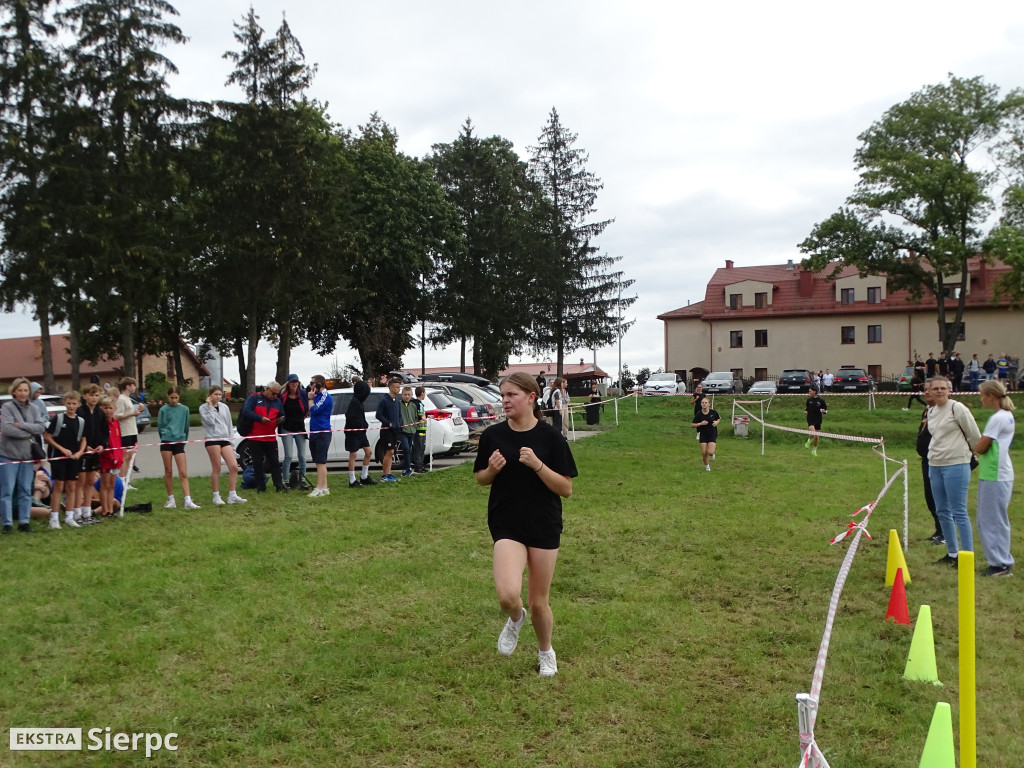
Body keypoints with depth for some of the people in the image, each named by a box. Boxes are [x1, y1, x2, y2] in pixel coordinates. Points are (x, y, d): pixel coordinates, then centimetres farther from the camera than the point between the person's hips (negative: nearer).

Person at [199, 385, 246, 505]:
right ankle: (216, 497, 7)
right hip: (212, 440, -5)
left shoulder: (225, 407, 16)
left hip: (225, 440, 5)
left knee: (234, 466, -6)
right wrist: (210, 406, -7)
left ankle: (232, 496, 0)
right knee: (216, 469, -3)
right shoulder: (203, 408, 2)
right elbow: (210, 421, -13)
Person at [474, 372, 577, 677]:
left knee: (538, 602, 10)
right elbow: (481, 478, 11)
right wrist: (493, 469, -11)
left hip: (545, 527, 0)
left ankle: (545, 652, 41)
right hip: (506, 526, 1)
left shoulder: (550, 437, -8)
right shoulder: (492, 435, -2)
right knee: (507, 596, -21)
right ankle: (515, 618, 17)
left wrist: (537, 465, -22)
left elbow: (566, 489, -8)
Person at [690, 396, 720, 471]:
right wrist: (701, 423, -21)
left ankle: (712, 454, 23)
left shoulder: (713, 412, -8)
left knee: (710, 452, -16)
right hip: (703, 435, 1)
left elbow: (719, 418, 13)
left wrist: (717, 422, -8)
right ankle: (706, 465, 28)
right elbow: (692, 425, -6)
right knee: (704, 453, -1)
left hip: (712, 435, -1)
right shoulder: (699, 414, -9)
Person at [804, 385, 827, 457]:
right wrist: (805, 411, -1)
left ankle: (814, 450, 23)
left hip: (818, 421, 0)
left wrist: (824, 411, -15)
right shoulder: (809, 400, 6)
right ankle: (809, 442, 7)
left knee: (816, 436, 6)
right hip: (810, 420, 0)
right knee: (813, 433, -24)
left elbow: (826, 409, 7)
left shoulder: (821, 400, 0)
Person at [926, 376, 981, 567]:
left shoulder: (957, 408, -11)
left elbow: (974, 435, -5)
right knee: (942, 511, 11)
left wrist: (980, 453, 8)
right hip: (935, 465, 8)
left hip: (956, 465, -8)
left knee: (959, 512, -7)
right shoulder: (931, 411, 11)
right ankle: (952, 553, 22)